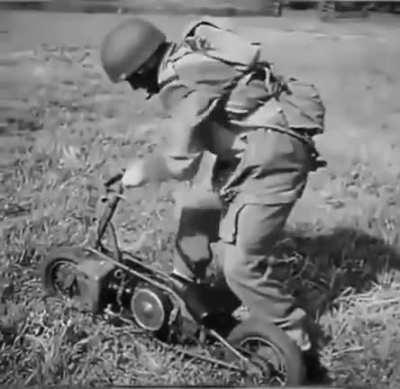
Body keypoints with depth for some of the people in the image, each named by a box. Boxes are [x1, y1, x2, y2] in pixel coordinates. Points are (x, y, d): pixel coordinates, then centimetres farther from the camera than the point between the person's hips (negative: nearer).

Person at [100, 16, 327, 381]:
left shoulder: (181, 82, -22)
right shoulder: (188, 54, 5)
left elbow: (180, 161, -22)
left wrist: (142, 170, -4)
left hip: (274, 159, -10)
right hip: (248, 148, 10)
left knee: (242, 265, -6)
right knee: (196, 204, 22)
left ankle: (295, 341, 11)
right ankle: (184, 287, 41)